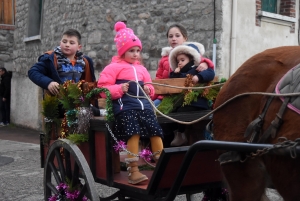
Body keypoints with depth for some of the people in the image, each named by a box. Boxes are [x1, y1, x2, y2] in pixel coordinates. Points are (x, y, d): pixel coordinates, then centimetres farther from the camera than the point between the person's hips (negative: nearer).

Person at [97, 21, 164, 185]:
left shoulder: (141, 69, 22)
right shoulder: (114, 67, 3)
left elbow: (150, 87, 32)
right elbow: (103, 88, -3)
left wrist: (149, 89, 8)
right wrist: (119, 89, -17)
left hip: (144, 105, 6)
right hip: (125, 107, -6)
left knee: (156, 132, -5)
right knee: (134, 134, -21)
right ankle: (133, 171, -16)